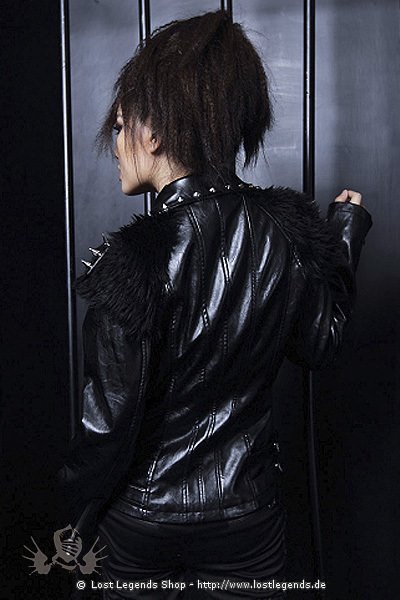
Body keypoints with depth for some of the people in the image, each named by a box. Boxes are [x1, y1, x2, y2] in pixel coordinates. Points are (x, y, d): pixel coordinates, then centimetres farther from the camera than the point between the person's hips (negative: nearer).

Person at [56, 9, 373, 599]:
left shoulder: (132, 261, -25)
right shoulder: (291, 229, -13)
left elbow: (110, 422, -18)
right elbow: (319, 345, 3)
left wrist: (80, 516, 1)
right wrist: (348, 233, 13)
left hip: (141, 523, -2)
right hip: (248, 518, 3)